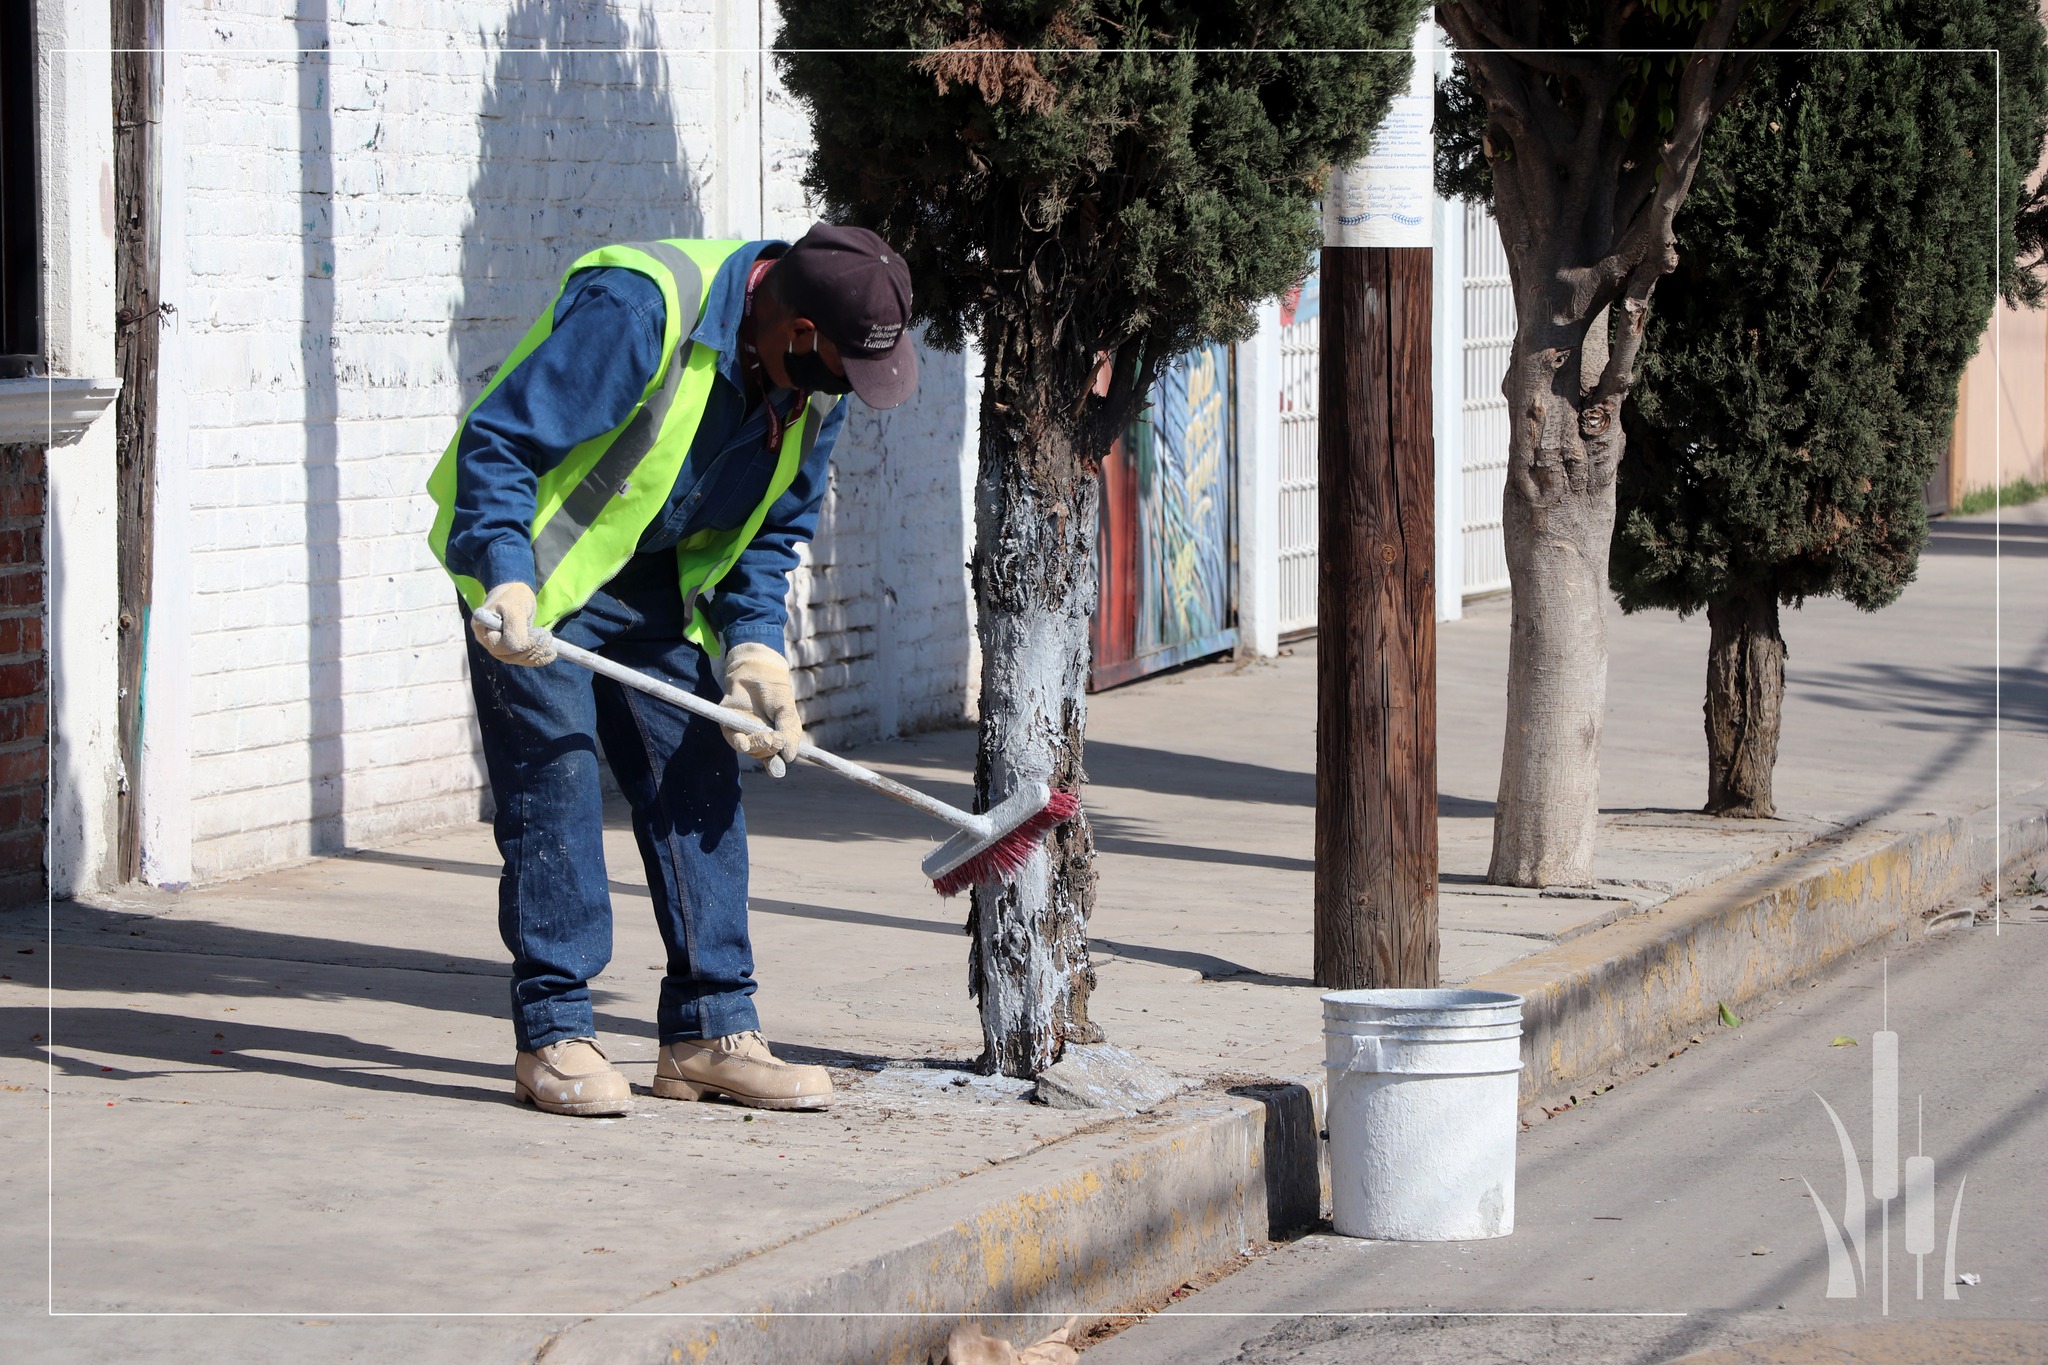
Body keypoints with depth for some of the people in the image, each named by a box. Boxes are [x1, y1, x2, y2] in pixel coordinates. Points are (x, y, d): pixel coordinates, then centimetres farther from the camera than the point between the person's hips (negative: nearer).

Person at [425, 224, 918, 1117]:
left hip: (658, 579, 7)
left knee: (699, 780, 2)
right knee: (552, 782, -11)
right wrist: (506, 580, -40)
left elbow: (771, 530, 8)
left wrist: (755, 650, -7)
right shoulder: (637, 309, -31)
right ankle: (554, 1037, -4)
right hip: (537, 563, -7)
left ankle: (710, 1034, 7)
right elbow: (497, 442, -29)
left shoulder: (817, 382, -6)